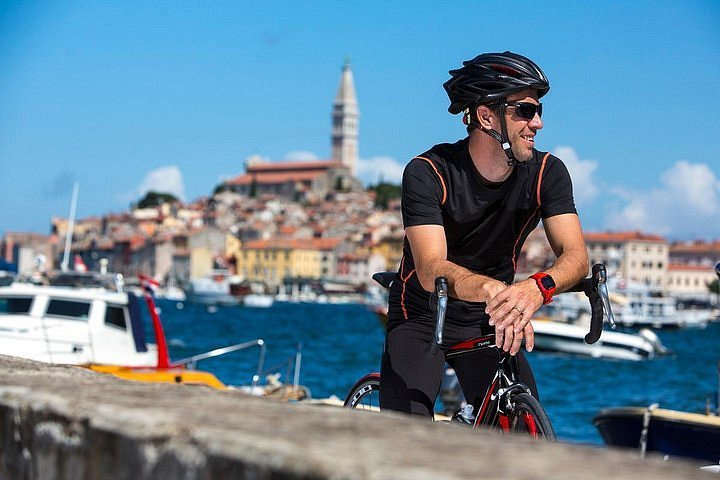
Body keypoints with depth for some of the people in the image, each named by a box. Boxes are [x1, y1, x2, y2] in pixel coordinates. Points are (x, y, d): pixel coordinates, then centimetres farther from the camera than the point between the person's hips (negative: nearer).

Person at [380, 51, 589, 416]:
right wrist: (494, 290, -54)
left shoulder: (547, 173, -10)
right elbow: (430, 270, -33)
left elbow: (575, 255, -20)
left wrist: (538, 288, -44)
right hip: (421, 320, -3)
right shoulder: (427, 173, -21)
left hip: (489, 324, 3)